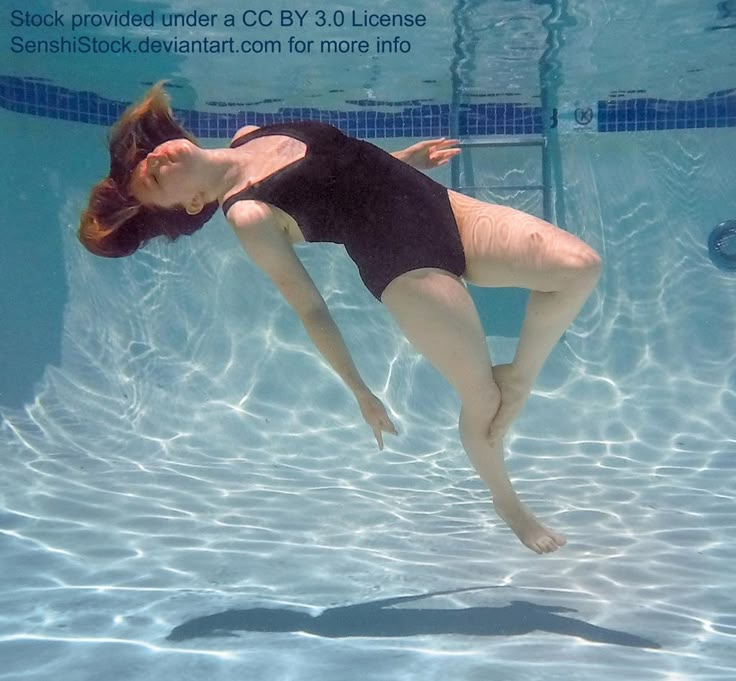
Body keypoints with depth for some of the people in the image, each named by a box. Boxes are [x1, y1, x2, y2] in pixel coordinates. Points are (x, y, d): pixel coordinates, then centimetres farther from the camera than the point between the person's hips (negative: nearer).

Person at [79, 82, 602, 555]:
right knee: (482, 398, -7)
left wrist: (407, 158, 12)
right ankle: (507, 502, 24)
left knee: (580, 266, -9)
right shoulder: (247, 215, -11)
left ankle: (521, 374, 14)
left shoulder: (248, 135, 8)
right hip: (406, 268, -7)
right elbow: (309, 307, -11)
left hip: (444, 208, 7)